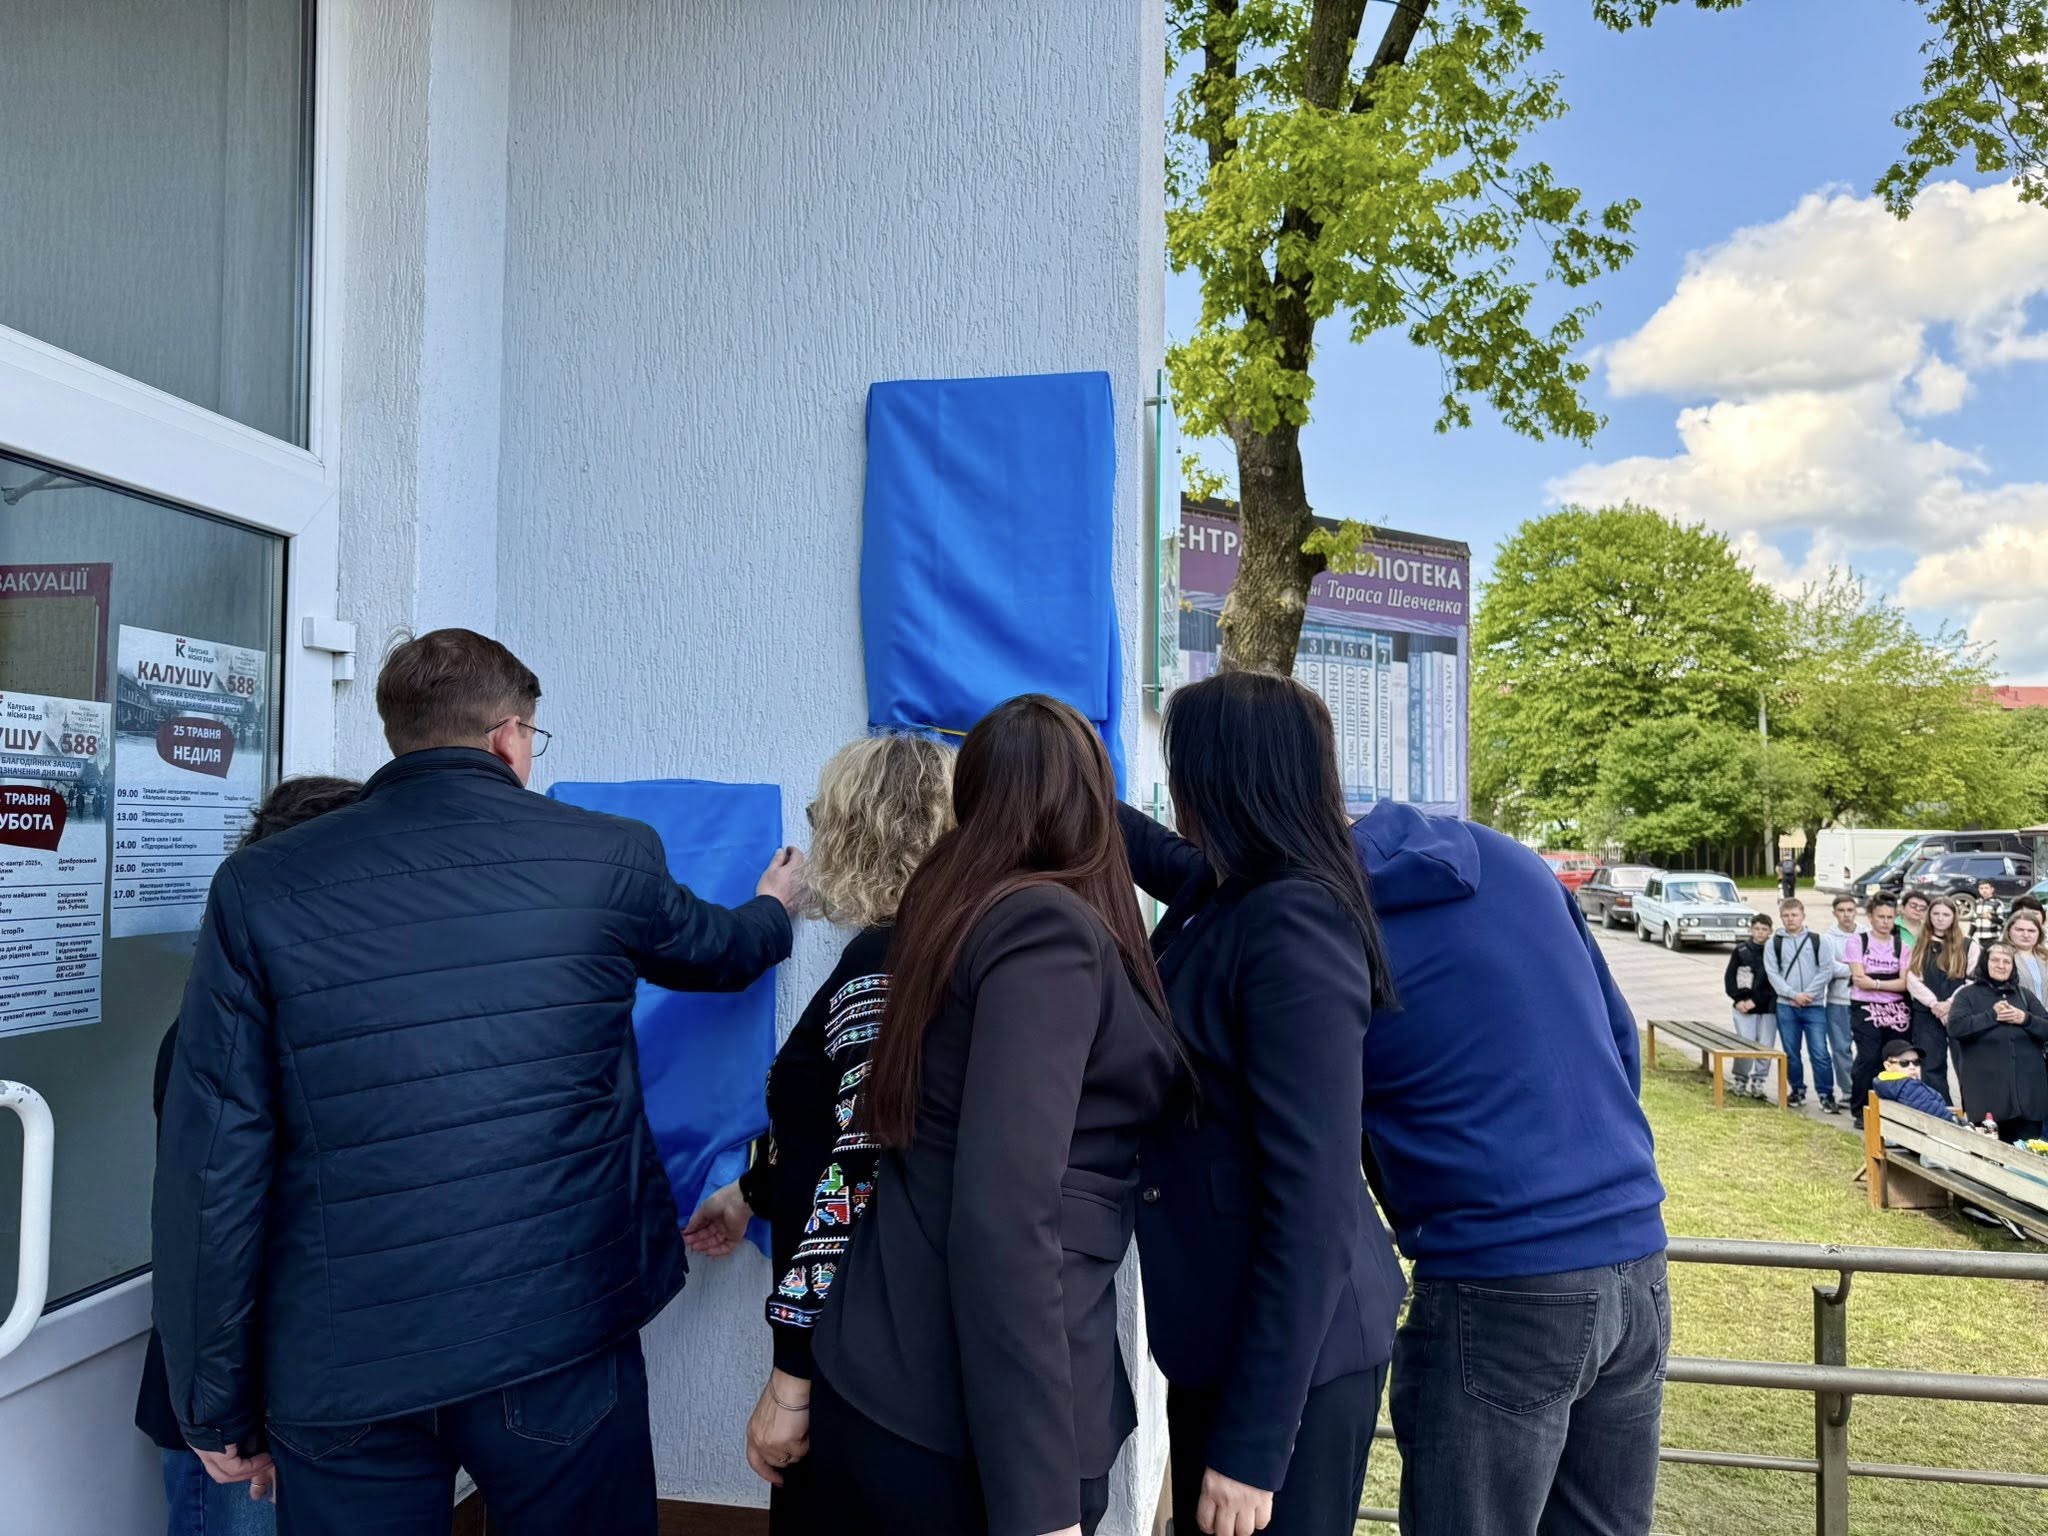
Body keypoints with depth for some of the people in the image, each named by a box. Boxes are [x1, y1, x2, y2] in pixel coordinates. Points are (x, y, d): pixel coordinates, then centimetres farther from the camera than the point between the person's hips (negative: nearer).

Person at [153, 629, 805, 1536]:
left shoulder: (261, 885, -3)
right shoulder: (608, 858, -3)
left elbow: (215, 1159, -3)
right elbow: (717, 950, 19)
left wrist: (214, 1394, 7)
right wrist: (774, 910, 42)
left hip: (341, 1360, 1)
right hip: (560, 1331, -1)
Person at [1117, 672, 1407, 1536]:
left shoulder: (1291, 929, -24)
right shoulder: (1222, 895, 0)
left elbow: (1313, 1207, -25)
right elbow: (1161, 853, 27)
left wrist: (1255, 1445, -22)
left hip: (1288, 1357, -8)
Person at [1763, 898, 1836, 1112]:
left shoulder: (1817, 940, 5)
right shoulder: (1774, 943, 6)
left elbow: (1826, 970, -1)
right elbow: (1772, 974, 0)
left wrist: (1808, 993, -10)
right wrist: (1793, 995, -11)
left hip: (1815, 1006, -1)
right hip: (1786, 1006, 1)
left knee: (1820, 1052, -7)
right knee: (1791, 1053, 8)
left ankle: (1827, 1095, 0)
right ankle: (1798, 1090, 23)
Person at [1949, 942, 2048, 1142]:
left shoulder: (2024, 995, 16)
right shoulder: (1968, 995, 4)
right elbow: (1954, 1027, -12)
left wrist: (2025, 1019, -7)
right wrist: (1992, 1015, -13)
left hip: (2027, 1088, 4)